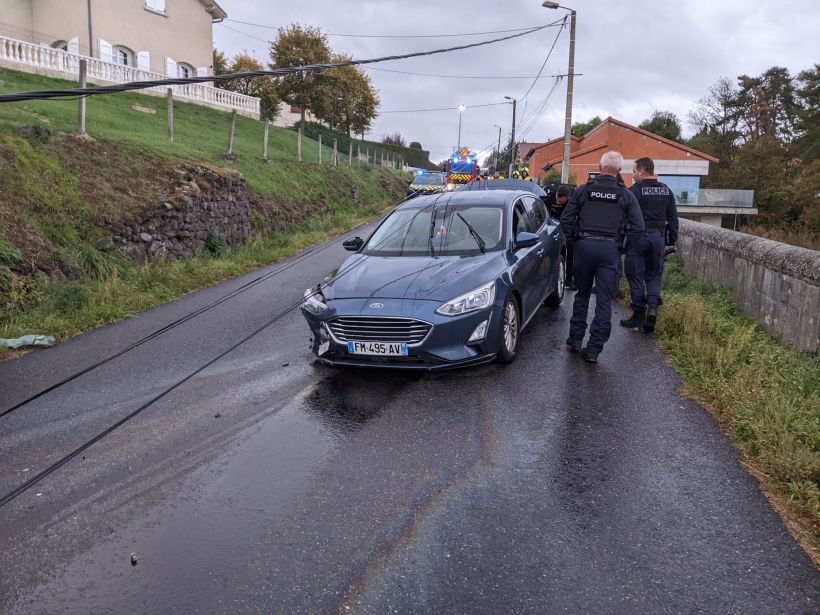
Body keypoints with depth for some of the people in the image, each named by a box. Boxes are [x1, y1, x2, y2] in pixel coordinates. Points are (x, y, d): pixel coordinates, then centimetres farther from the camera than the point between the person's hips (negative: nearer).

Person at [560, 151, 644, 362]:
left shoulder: (583, 190, 4)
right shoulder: (626, 196, 3)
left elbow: (566, 219, 3)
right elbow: (638, 227, -1)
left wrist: (574, 238, 14)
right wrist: (622, 242, 11)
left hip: (585, 245, 1)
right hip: (610, 249, -1)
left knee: (582, 295, 17)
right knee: (605, 301, 2)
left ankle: (576, 339, 22)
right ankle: (594, 349, 1)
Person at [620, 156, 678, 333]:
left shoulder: (635, 190, -9)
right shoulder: (666, 190, 10)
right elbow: (673, 218, 13)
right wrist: (672, 239, 19)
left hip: (638, 236, -5)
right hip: (658, 236, 5)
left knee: (635, 275, 5)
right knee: (654, 275, 14)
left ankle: (639, 314, 7)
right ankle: (653, 306, -6)